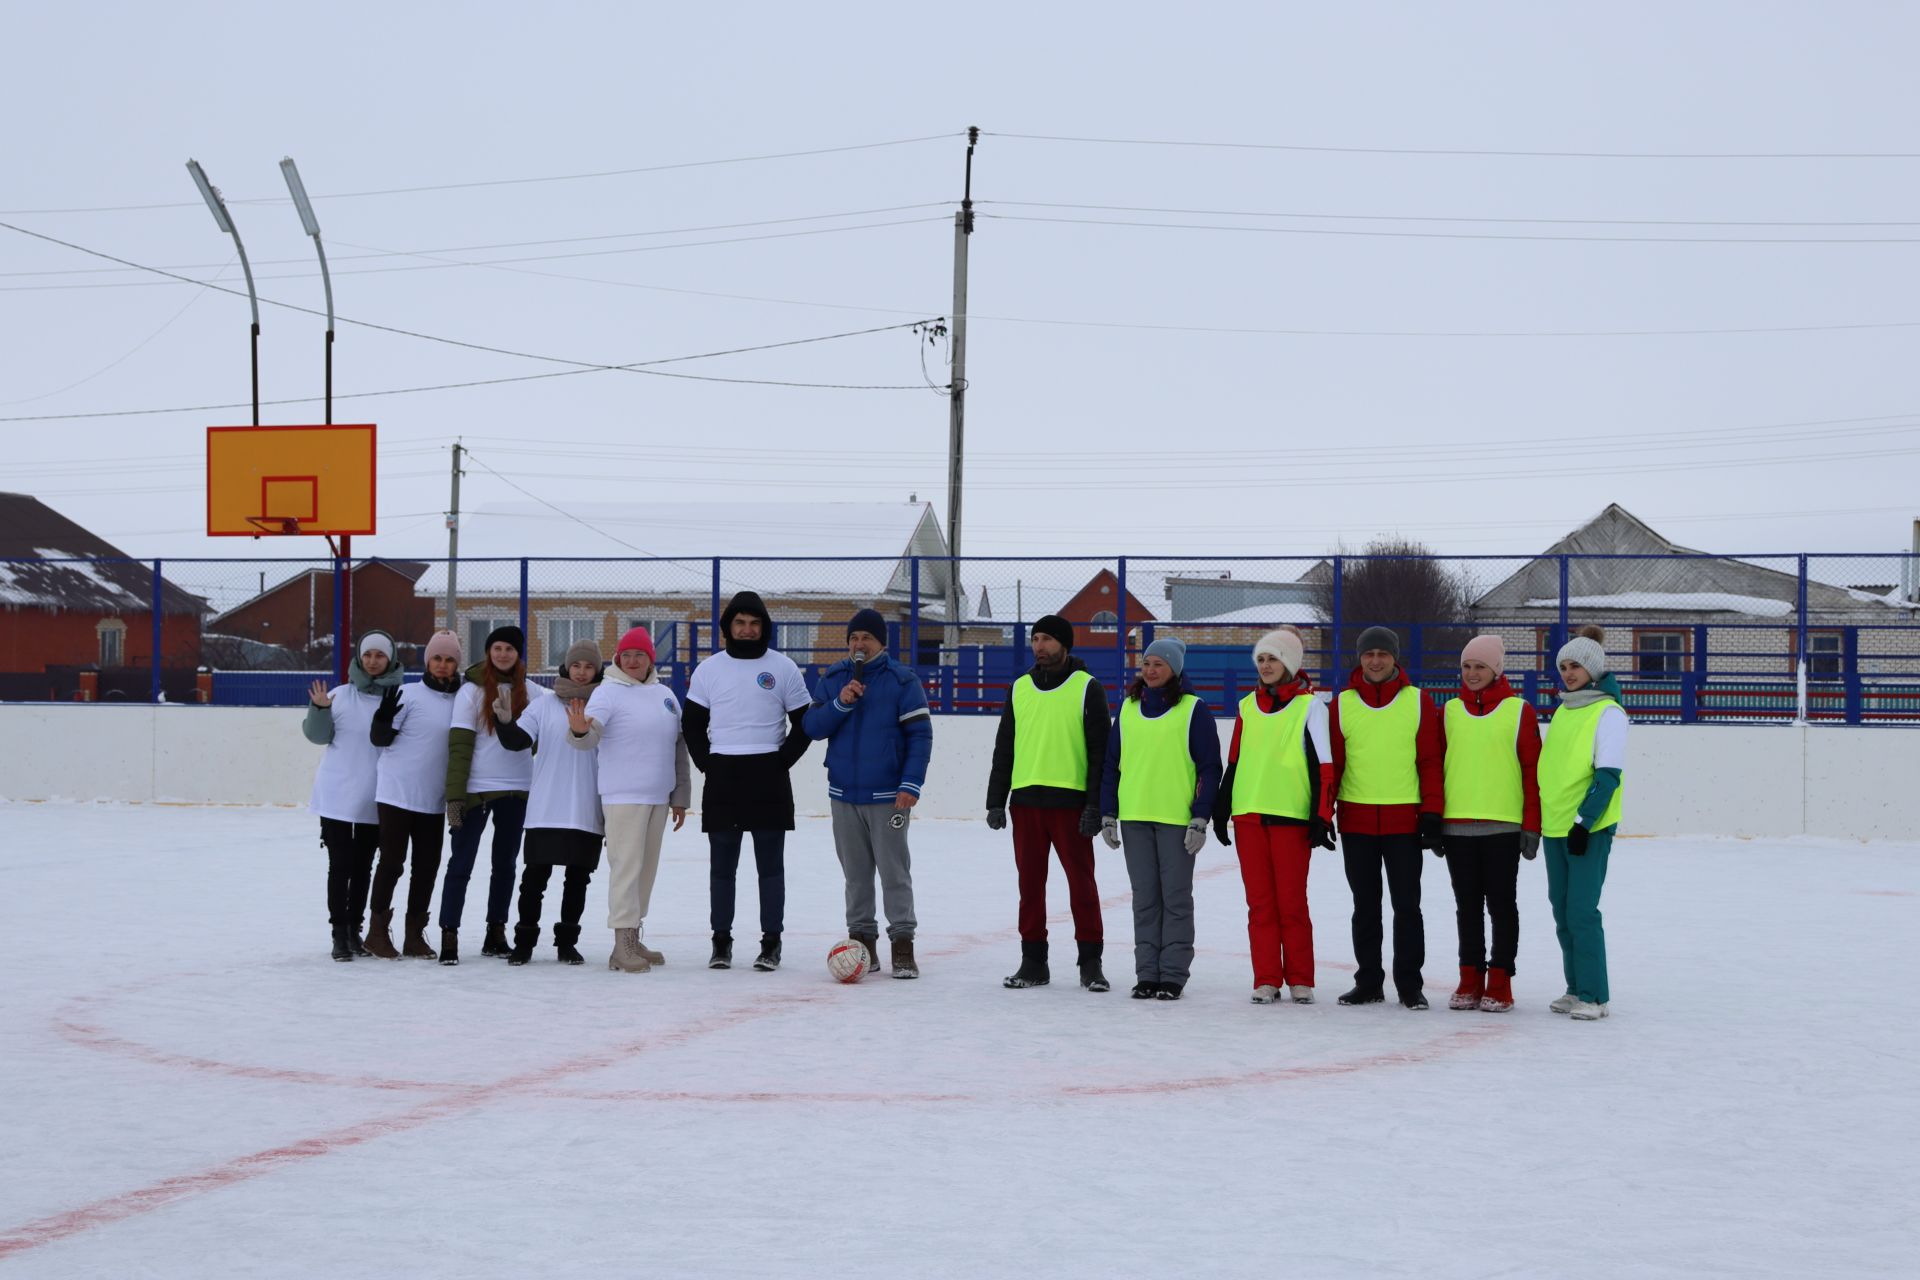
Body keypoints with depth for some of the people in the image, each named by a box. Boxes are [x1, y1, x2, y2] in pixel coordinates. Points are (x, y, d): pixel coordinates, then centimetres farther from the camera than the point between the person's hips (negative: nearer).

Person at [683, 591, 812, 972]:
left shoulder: (783, 668, 2)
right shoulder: (709, 669, 6)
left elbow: (804, 722, 5)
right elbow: (693, 722, 11)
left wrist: (783, 761, -4)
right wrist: (706, 763, 1)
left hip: (768, 779, -2)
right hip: (722, 778, 2)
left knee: (770, 864, 1)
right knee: (721, 865, 6)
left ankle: (771, 941, 6)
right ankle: (721, 939, 13)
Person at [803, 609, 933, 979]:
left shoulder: (903, 682, -5)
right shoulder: (832, 680, 7)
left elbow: (921, 734, -7)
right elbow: (811, 727, 0)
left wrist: (910, 784, -16)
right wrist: (840, 703, -17)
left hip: (887, 796, -4)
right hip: (844, 795, 4)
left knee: (894, 872, -3)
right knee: (855, 874, 9)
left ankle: (902, 945, 0)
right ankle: (862, 940, 16)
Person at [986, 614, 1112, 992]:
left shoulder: (1087, 689, -1)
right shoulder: (1020, 689, 12)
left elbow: (1100, 750, -3)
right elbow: (1004, 748, 16)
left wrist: (1095, 804, -10)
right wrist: (996, 801, 10)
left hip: (1071, 802, -4)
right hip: (1025, 801, 4)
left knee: (1081, 882, -1)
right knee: (1030, 883, 7)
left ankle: (1090, 962, 6)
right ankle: (1033, 960, 14)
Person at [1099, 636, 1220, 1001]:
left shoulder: (1193, 710, -2)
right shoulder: (1129, 707, 11)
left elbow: (1209, 767, -4)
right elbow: (1111, 762, 14)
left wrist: (1201, 818, -9)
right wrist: (1107, 814, 8)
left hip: (1178, 818, -4)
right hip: (1134, 817, 4)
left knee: (1176, 896, 1)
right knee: (1144, 898, 8)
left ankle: (1173, 974, 6)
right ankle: (1147, 973, 12)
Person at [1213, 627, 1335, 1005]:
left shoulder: (1310, 706, -1)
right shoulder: (1247, 707, 14)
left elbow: (1323, 766, -4)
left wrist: (1321, 817, -9)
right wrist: (1221, 810, 15)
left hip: (1292, 817, -4)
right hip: (1248, 815, 4)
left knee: (1292, 902, -2)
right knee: (1260, 903, 4)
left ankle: (1300, 980, 7)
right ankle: (1266, 980, 8)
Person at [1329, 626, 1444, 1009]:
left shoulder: (1418, 702, 2)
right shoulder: (1342, 704, 5)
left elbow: (1431, 761, 1)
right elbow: (1331, 762, 7)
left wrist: (1431, 814, -4)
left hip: (1404, 821, -2)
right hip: (1356, 821, 2)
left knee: (1406, 905, 1)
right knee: (1365, 906, 10)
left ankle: (1409, 984, 9)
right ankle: (1368, 982, 18)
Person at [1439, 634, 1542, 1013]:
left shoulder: (1519, 711, -1)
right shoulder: (1450, 712, 9)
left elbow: (1532, 769, -2)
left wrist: (1531, 825, -6)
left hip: (1503, 826, -3)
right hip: (1456, 825, 3)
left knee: (1501, 904, 3)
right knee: (1467, 906, 9)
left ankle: (1500, 984, 8)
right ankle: (1470, 981, 15)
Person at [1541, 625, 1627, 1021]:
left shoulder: (1608, 712, -8)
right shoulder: (1563, 711, 15)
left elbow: (1608, 774, -14)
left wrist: (1584, 821, -19)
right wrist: (1539, 817, 21)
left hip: (1589, 827, -8)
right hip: (1554, 825, 8)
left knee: (1582, 910, -11)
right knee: (1562, 910, 10)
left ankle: (1594, 996, -6)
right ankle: (1577, 989, 18)